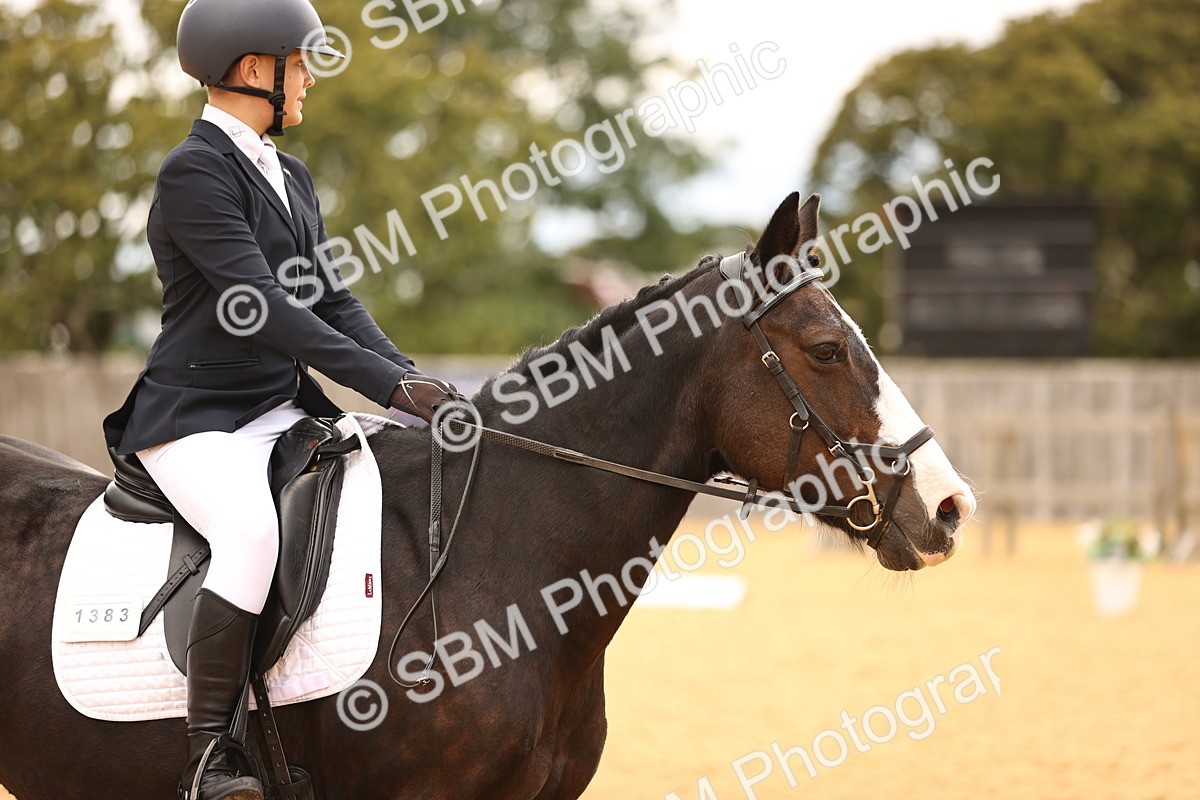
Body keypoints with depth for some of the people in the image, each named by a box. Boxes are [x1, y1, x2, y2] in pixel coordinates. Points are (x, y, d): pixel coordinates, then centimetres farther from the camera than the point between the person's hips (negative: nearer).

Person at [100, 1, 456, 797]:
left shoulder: (291, 177, 16)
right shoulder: (193, 173, -13)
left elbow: (330, 298, 13)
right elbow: (260, 306, -21)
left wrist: (409, 375, -5)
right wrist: (385, 382, -23)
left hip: (281, 410, 9)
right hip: (193, 420, -9)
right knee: (254, 527, -34)